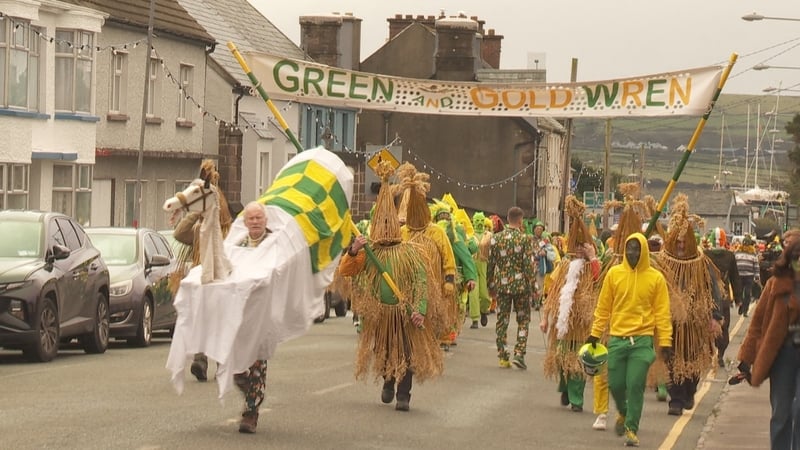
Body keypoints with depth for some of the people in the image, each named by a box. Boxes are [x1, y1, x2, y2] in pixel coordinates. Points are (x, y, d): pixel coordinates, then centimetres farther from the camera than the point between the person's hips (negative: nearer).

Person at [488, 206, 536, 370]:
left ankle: (503, 357, 9)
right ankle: (519, 353, -4)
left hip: (501, 284, 2)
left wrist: (490, 285, 14)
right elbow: (529, 264, -10)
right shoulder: (525, 239, -9)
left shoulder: (496, 238, 0)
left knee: (502, 321, 9)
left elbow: (490, 263, 4)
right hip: (521, 285, -2)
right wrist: (533, 286, -1)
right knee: (523, 320, 9)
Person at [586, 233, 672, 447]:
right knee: (615, 384, 4)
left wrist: (665, 341, -4)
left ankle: (632, 429, 5)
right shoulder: (614, 273, 3)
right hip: (617, 338, 2)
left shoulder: (655, 278, 0)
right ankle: (623, 413, 35)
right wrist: (595, 333, 7)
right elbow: (603, 307, 9)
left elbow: (662, 312, 1)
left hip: (642, 340, -2)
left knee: (635, 386, -6)